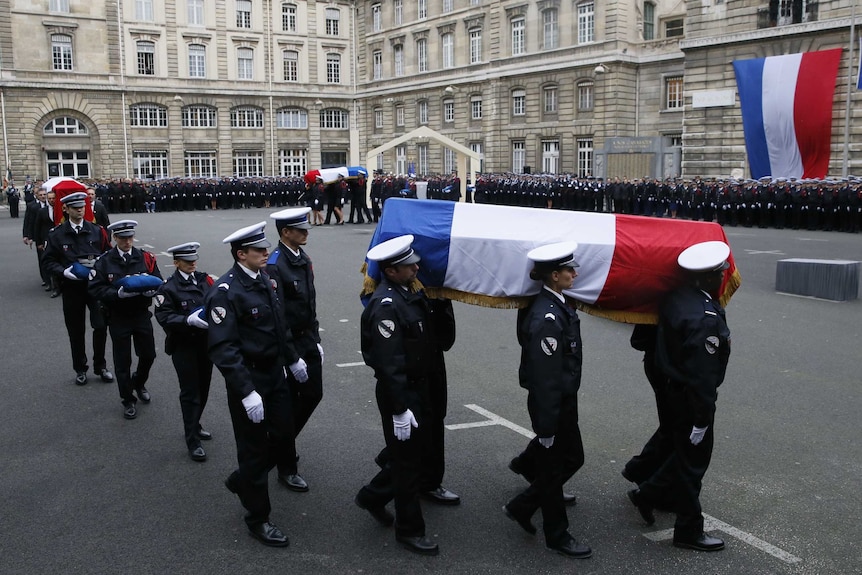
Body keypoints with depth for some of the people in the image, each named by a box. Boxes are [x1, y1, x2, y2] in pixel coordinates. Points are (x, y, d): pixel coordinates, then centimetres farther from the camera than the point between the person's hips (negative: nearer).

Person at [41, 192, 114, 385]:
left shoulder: (97, 231, 2)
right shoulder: (56, 234, 0)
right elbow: (48, 261, 2)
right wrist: (63, 271, -15)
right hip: (72, 287, 0)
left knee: (101, 326, -4)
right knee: (76, 331, 9)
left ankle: (100, 366, 15)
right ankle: (80, 369, 24)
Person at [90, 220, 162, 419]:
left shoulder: (146, 258, -1)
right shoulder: (104, 261, -6)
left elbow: (158, 282, 1)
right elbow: (96, 289, -11)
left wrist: (150, 290, -22)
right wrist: (118, 293, -26)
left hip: (142, 315, 2)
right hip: (118, 318, -2)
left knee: (148, 355, 11)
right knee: (122, 361, 6)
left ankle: (139, 383, 42)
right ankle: (128, 401, 22)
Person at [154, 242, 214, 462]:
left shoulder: (204, 280, 4)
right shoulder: (168, 288, -10)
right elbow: (165, 317, -18)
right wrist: (189, 320, -31)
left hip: (206, 341, 5)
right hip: (183, 346, -5)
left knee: (203, 388, 16)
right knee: (190, 392, 0)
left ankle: (194, 425, 38)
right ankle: (192, 441, 9)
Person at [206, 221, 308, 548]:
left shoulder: (263, 278, 4)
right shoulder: (225, 292, -21)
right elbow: (223, 349, -25)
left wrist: (293, 359, 21)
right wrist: (247, 393, -29)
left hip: (275, 372, 8)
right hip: (249, 379, -8)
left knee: (283, 435, 15)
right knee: (255, 447, 6)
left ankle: (242, 480, 42)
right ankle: (258, 518, 24)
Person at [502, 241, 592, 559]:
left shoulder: (557, 305, 4)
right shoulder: (546, 318, -27)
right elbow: (544, 377, -25)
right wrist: (546, 427, -20)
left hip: (565, 400, 10)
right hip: (551, 404, -10)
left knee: (572, 458, 21)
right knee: (553, 468, 9)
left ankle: (521, 506, 34)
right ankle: (557, 535, 29)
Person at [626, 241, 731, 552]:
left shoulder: (675, 298, -2)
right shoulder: (705, 318, -29)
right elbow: (702, 374, -26)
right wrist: (702, 419, -20)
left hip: (673, 387, 9)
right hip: (691, 398, -8)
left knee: (686, 453, 25)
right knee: (694, 460, 7)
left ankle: (646, 494, 35)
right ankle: (689, 530, 23)